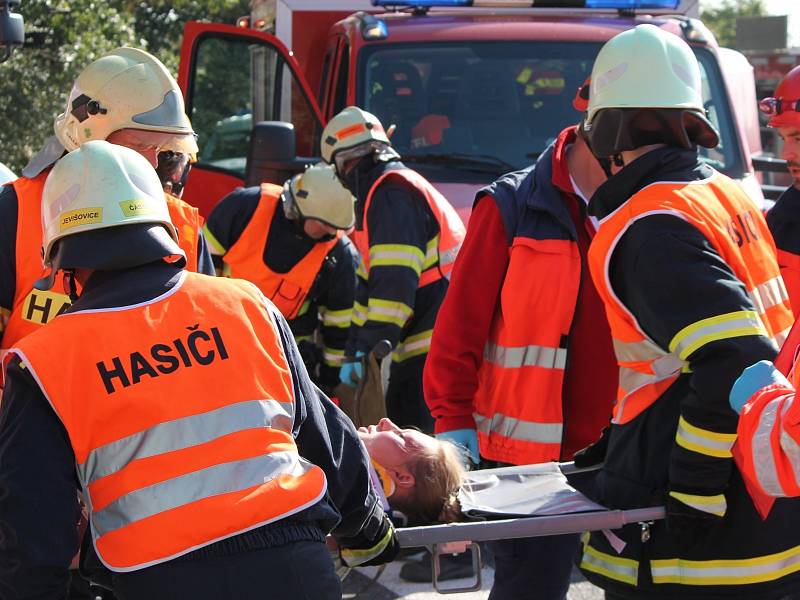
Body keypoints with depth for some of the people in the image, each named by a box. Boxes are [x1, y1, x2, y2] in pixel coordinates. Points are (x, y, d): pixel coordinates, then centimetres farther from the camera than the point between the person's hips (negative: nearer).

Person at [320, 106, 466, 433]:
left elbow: (395, 280, -19)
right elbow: (371, 283, 28)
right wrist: (355, 353, 28)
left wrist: (367, 351, -17)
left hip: (432, 345, -11)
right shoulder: (401, 184, 25)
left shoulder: (391, 191, -9)